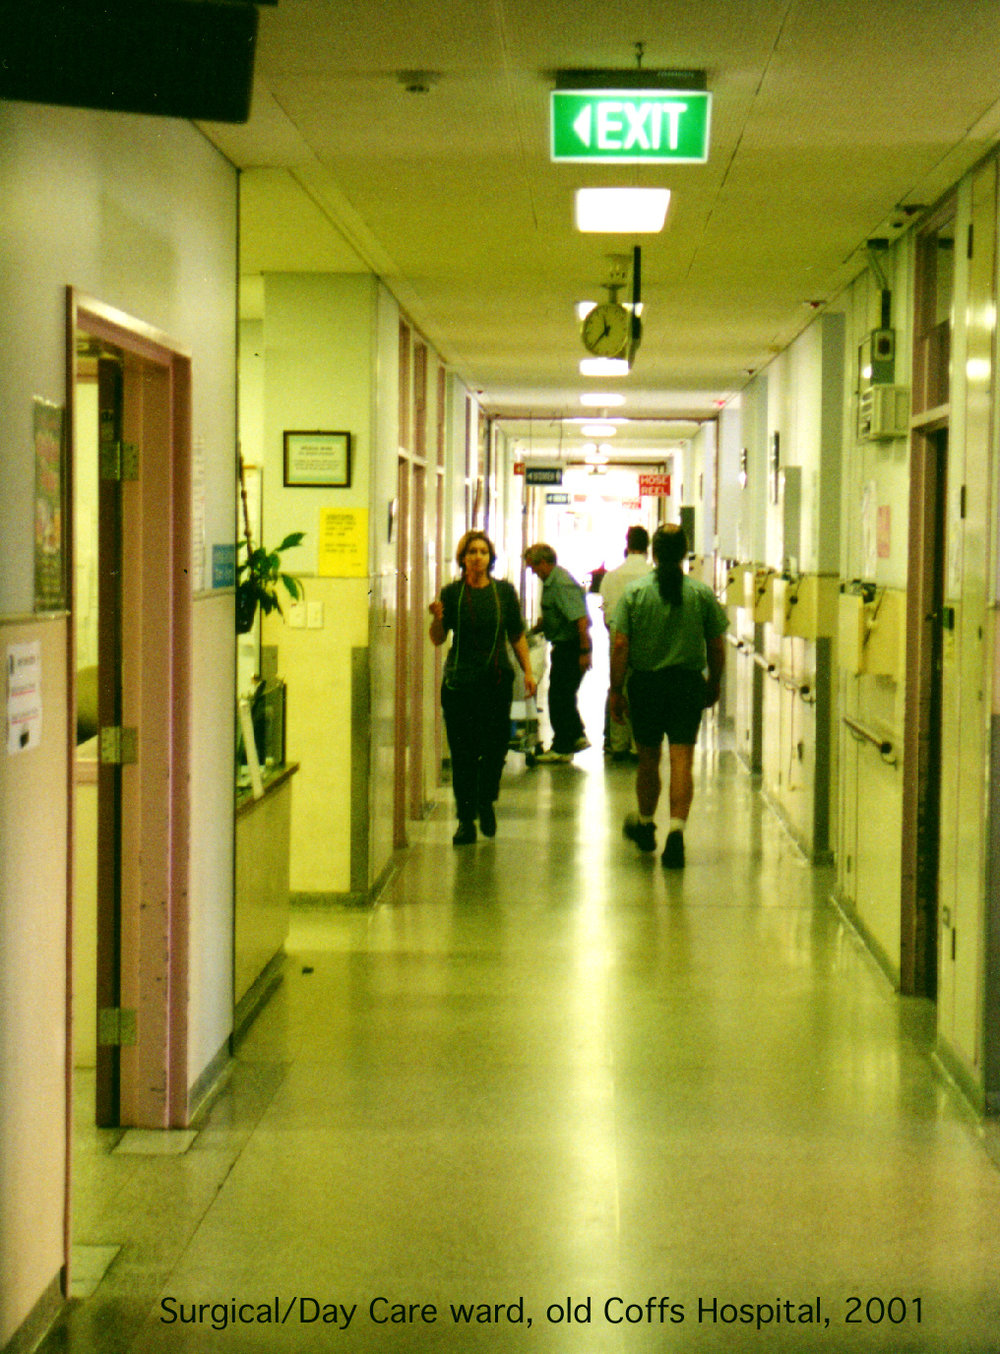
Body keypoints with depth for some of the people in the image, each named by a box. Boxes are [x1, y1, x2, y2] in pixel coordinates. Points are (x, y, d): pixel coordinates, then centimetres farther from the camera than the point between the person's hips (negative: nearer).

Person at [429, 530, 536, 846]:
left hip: (498, 678, 1)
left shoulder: (504, 591, 5)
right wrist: (438, 618, -19)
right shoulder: (452, 592, 3)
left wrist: (528, 672, 5)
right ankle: (466, 818, 7)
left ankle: (486, 801, 28)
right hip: (460, 680, -1)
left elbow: (517, 636, 11)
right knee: (462, 751, -1)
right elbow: (438, 639, 0)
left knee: (496, 745, 1)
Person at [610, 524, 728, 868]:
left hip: (645, 683, 0)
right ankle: (676, 830, -17)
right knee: (682, 759, -2)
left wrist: (617, 690, 0)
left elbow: (620, 646, -7)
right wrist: (713, 684, 18)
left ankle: (645, 825, 33)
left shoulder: (634, 592, -3)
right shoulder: (703, 594, -1)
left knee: (648, 759, 15)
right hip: (688, 683, 0)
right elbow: (717, 646, 3)